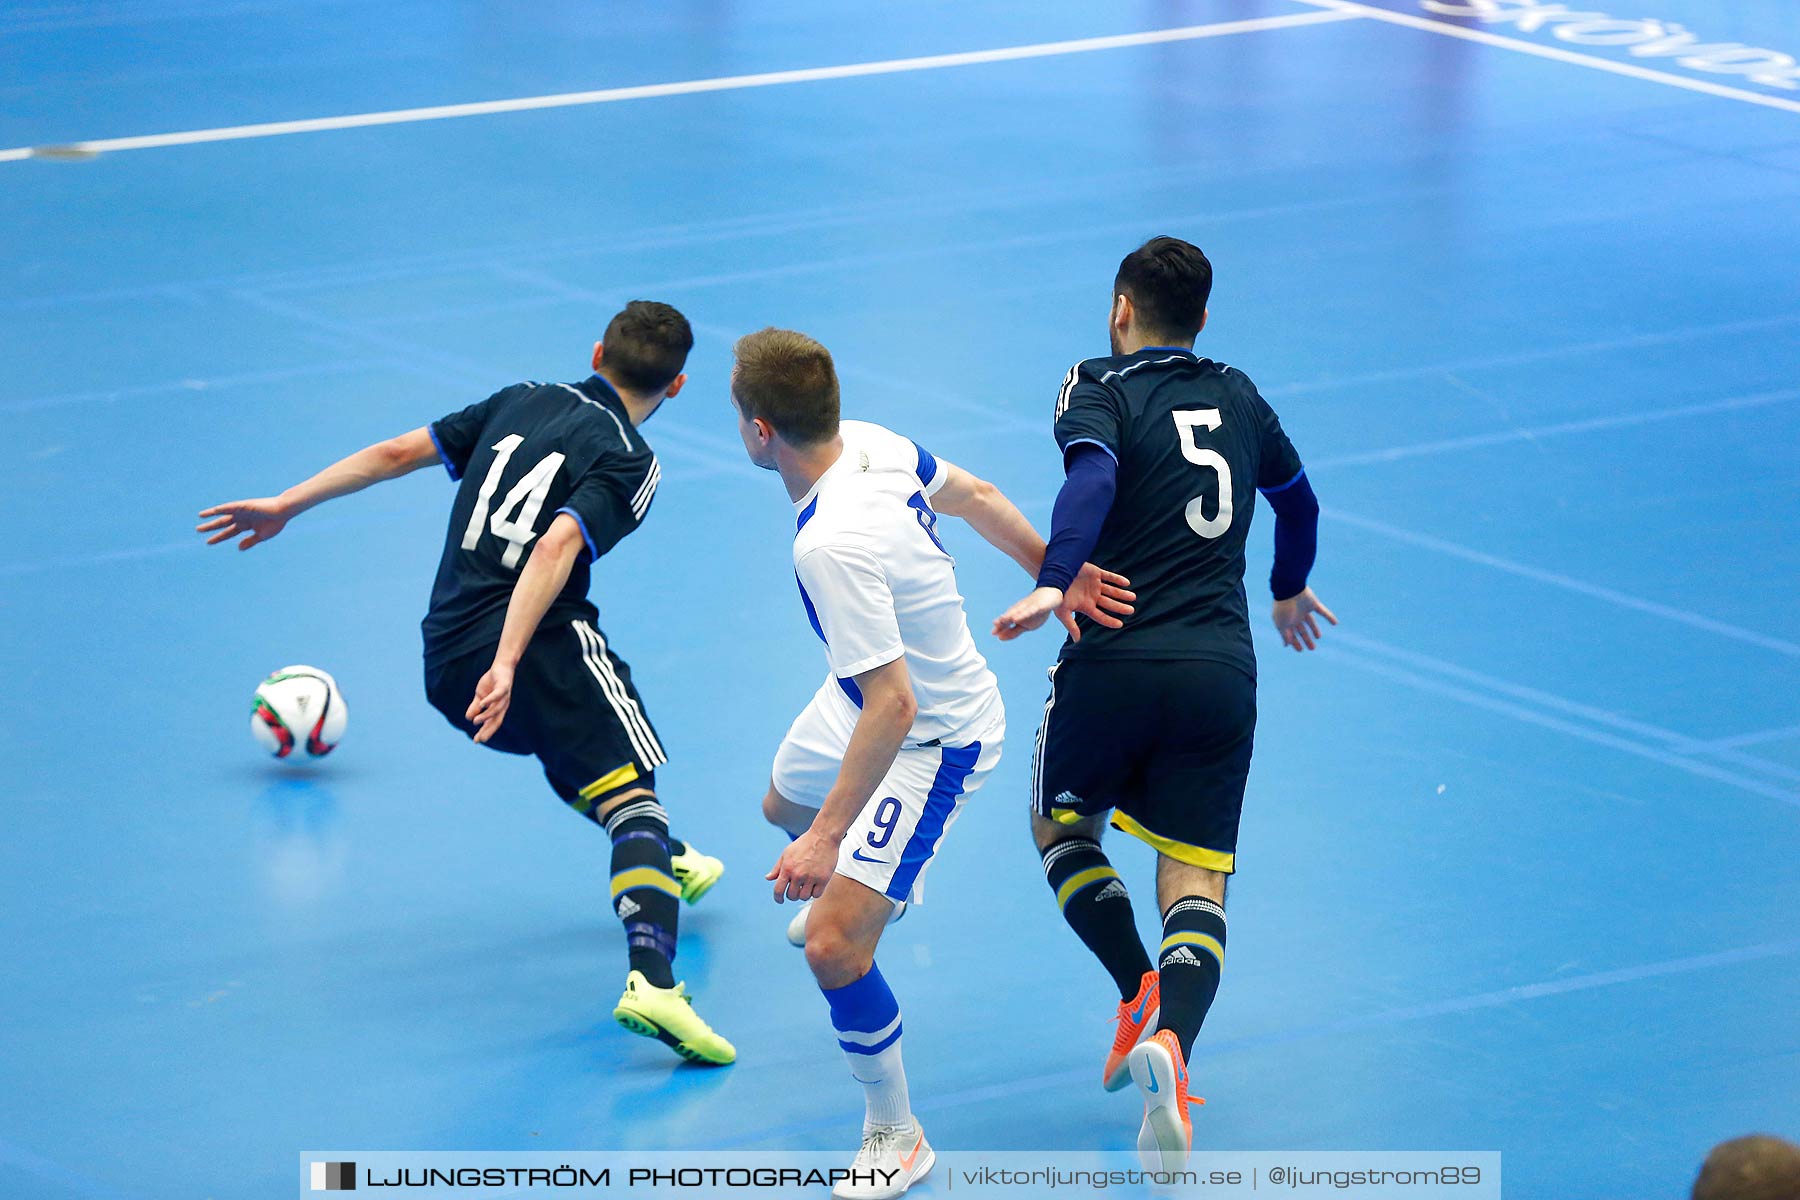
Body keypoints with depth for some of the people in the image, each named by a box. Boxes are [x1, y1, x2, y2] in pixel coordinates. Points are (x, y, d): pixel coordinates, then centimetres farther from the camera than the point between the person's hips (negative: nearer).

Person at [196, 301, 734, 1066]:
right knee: (631, 799, -14)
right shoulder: (628, 462, -2)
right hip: (538, 645, -7)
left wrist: (286, 506, 22)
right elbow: (557, 547, -19)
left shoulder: (524, 400, 17)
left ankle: (661, 864, 55)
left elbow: (401, 451, 15)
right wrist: (507, 666, -27)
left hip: (445, 668, 7)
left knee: (569, 749, 34)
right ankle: (650, 979, -36)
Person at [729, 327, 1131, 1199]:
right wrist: (1055, 574, 13)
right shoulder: (869, 443, -15)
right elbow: (973, 495, 1)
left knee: (833, 947, -17)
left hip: (931, 741, -10)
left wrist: (829, 836, -36)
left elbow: (894, 707, -40)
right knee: (785, 805, 36)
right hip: (871, 695, 10)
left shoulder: (830, 546, -41)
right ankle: (853, 890, 71)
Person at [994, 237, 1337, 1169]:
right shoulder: (1238, 397, 17)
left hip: (1114, 662, -3)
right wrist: (1290, 591, 53)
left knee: (1061, 826, 23)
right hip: (1221, 669, 3)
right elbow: (1296, 498, 34)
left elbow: (1092, 475, -20)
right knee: (1196, 885, 1)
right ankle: (1170, 1042, -27)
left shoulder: (1099, 386, 1)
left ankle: (1140, 991, 3)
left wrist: (1054, 582, -34)